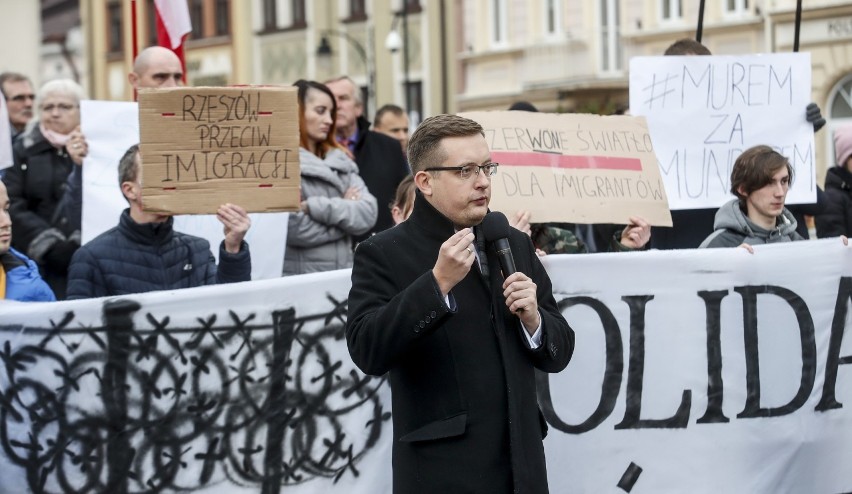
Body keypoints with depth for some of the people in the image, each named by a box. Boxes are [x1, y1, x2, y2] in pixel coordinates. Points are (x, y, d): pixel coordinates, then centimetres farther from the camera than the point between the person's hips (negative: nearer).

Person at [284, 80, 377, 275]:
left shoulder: (340, 161, 12)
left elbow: (368, 213, -1)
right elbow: (294, 229, -18)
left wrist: (315, 207, -14)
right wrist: (344, 211, -4)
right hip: (297, 278, -6)